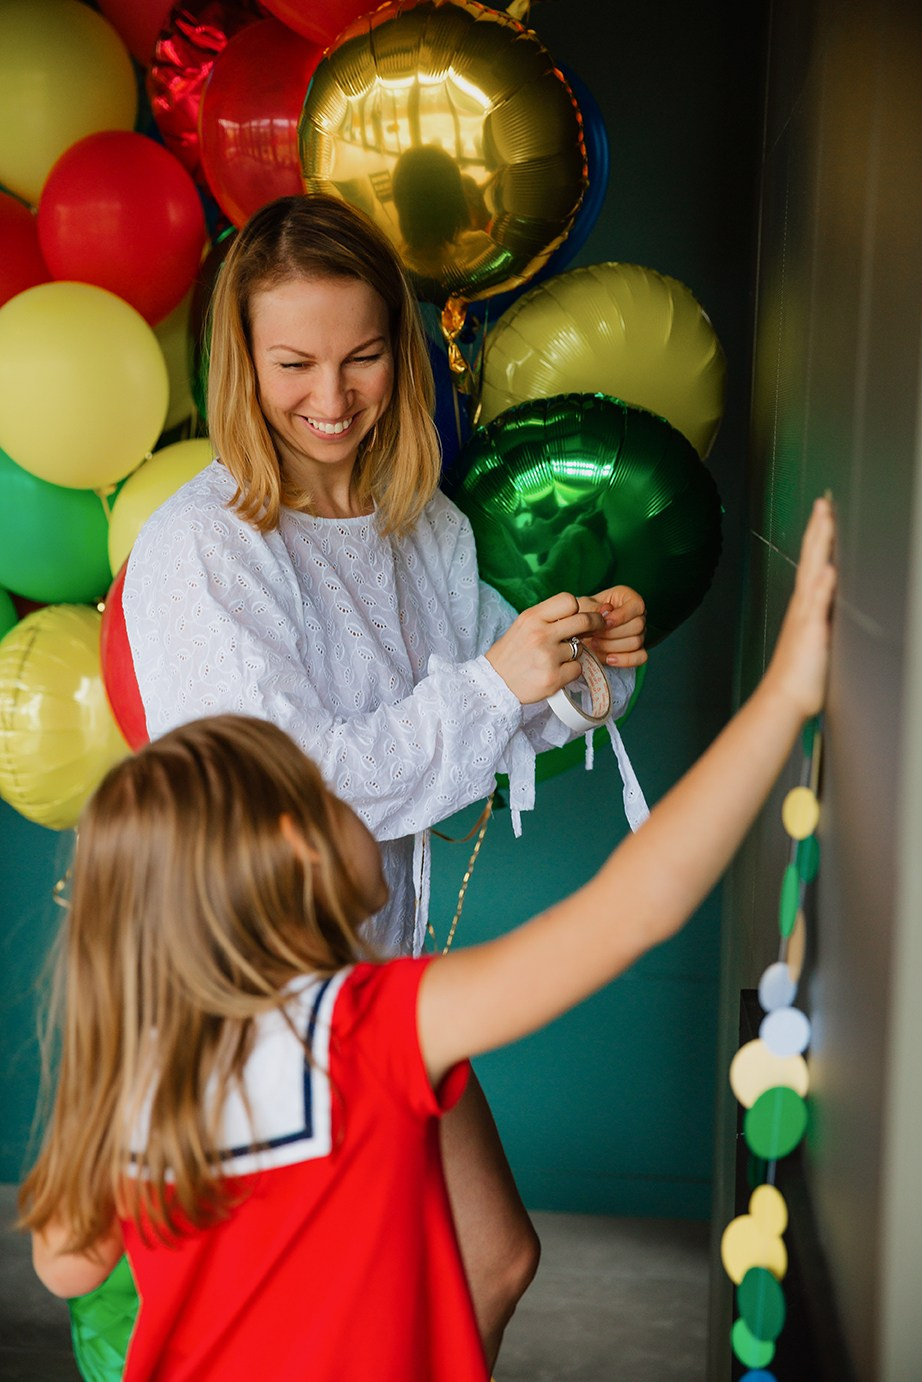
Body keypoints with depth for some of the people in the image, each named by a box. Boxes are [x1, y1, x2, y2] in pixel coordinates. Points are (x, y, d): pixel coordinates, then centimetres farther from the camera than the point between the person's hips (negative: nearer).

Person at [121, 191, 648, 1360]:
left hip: (380, 954, 7)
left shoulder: (430, 528, 2)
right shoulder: (199, 547, -20)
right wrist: (490, 687, -26)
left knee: (495, 1260, 16)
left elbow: (488, 728, 10)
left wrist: (590, 666, -10)